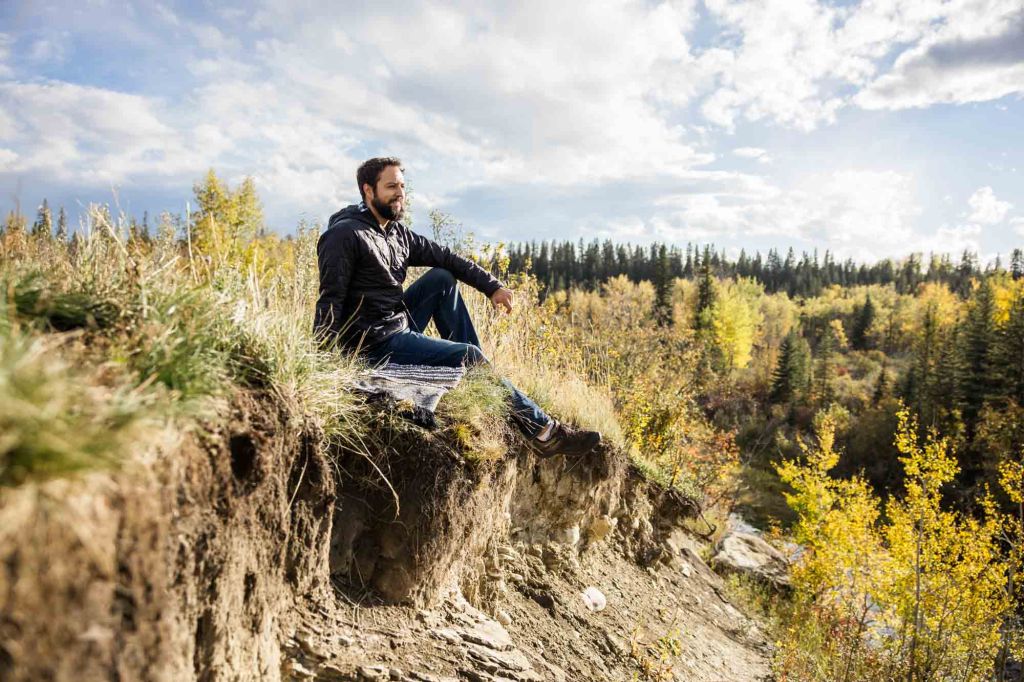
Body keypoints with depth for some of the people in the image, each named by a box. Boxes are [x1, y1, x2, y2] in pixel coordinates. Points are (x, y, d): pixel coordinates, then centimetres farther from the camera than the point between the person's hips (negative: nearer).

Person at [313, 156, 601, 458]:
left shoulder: (398, 233, 10)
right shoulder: (344, 235, -14)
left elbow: (445, 257, 9)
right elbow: (330, 300, -20)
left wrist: (492, 286, -3)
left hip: (399, 326, 8)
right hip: (376, 344, -8)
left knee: (441, 279, 4)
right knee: (470, 354, -13)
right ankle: (542, 430, -7)